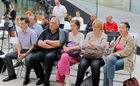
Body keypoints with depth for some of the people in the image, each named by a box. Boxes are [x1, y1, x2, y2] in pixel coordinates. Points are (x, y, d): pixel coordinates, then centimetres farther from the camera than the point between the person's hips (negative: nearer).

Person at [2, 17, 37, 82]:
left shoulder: (32, 33, -13)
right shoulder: (20, 32, 8)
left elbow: (33, 45, -13)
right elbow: (19, 43, 12)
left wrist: (25, 54, -19)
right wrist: (19, 53, -5)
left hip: (30, 51, -7)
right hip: (22, 50, 7)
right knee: (7, 56, -6)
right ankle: (11, 75, 2)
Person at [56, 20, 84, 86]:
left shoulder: (81, 35, 7)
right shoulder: (69, 34, 21)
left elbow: (80, 47, -7)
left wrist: (70, 48, -21)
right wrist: (65, 47, -9)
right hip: (68, 53, 4)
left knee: (64, 56, -35)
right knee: (64, 56, -33)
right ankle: (66, 79, -33)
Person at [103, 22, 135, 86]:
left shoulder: (130, 39, -3)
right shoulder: (119, 38, 19)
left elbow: (125, 52, -13)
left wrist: (113, 54, -17)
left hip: (126, 60, -6)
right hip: (116, 57, 6)